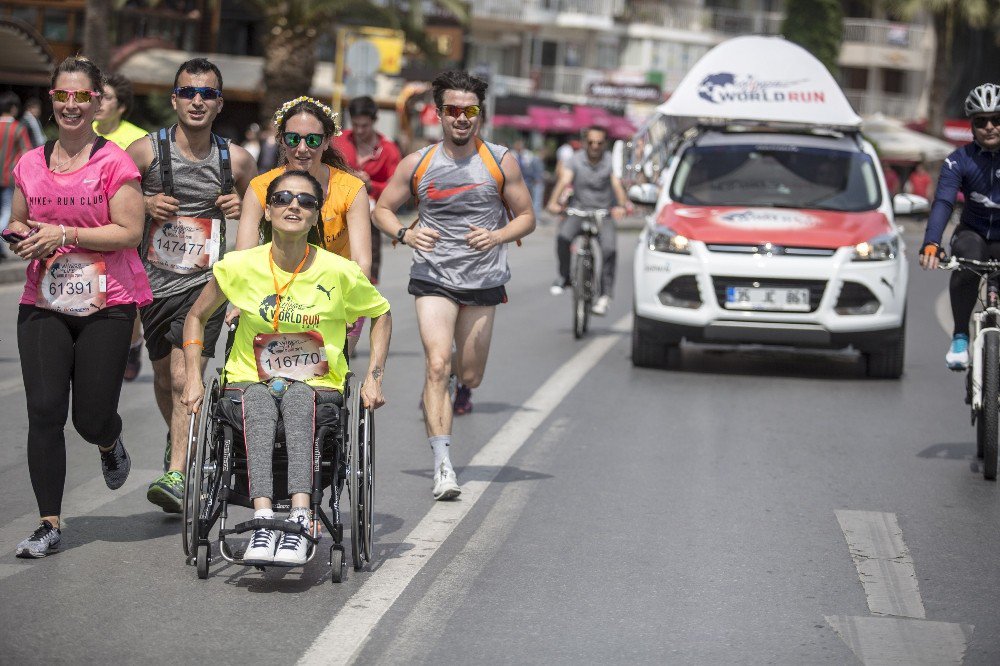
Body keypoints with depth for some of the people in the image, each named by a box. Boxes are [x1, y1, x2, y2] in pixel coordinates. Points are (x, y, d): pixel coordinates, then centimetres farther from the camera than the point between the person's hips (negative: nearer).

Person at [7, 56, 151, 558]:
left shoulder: (114, 163, -4)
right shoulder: (30, 165, 9)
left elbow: (129, 232, -10)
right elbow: (16, 224, 21)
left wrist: (63, 235, -16)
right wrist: (23, 236, -3)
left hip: (106, 306, -3)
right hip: (43, 304, 3)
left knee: (92, 419, 0)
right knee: (44, 410, -7)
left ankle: (110, 442, 39)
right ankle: (49, 524, 1)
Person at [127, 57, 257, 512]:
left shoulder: (235, 160, 0)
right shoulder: (146, 150, -4)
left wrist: (242, 207, -5)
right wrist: (143, 204, -13)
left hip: (204, 284, -2)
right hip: (155, 281, 2)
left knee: (185, 378, -18)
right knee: (164, 377, 16)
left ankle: (175, 475, -20)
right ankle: (177, 438, 46)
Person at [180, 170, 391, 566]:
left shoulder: (338, 272, -4)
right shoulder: (240, 267, -2)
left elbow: (381, 314, 13)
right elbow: (197, 317, 13)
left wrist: (374, 377, 3)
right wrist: (194, 380, 3)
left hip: (317, 385, 0)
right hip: (250, 381, 1)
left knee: (298, 400, -37)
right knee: (258, 405, -36)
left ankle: (297, 522, -50)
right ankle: (263, 517, -53)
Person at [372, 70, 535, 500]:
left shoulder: (501, 162, 0)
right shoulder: (417, 164, 0)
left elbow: (526, 217, 5)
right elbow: (382, 209, 9)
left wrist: (497, 237, -16)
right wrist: (405, 234, -13)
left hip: (484, 281, 1)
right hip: (433, 277, -1)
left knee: (469, 375, 10)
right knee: (437, 365, -18)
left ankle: (461, 389, 50)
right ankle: (442, 465, -20)